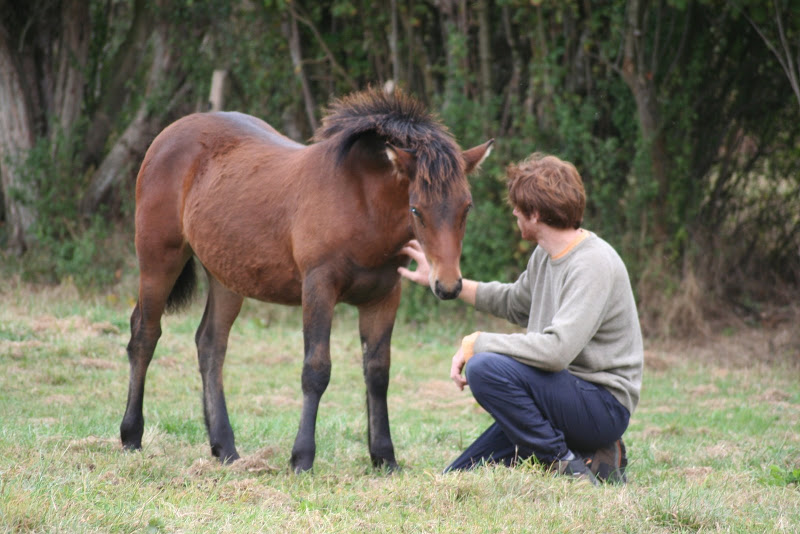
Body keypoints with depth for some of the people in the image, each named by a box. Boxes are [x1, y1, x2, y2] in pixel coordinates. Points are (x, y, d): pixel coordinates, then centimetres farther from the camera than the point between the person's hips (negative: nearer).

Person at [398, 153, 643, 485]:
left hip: (604, 405, -9)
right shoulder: (545, 255, 8)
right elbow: (515, 304, 29)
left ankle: (569, 469, -16)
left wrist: (477, 343, -21)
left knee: (486, 368, -29)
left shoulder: (593, 265, -21)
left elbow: (556, 351, -32)